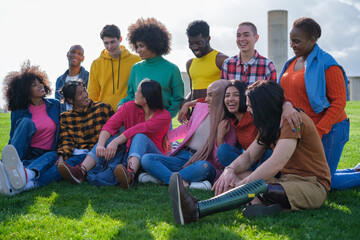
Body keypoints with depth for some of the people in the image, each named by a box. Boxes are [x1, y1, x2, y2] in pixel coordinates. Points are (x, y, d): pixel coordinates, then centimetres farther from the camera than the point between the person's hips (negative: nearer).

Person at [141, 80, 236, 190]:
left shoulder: (230, 126, -4)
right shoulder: (200, 107, 10)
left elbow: (220, 162, -7)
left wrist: (220, 137, -18)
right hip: (183, 156, 5)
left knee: (204, 167, -43)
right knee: (146, 159, -20)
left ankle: (160, 176, -28)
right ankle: (185, 183, -35)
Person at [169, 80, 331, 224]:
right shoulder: (271, 125, 16)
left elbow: (276, 164, -23)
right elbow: (248, 156, 10)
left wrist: (242, 184, -22)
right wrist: (230, 170, -11)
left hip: (312, 185, -9)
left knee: (258, 186, -33)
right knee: (231, 174, -4)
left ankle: (195, 210, -48)